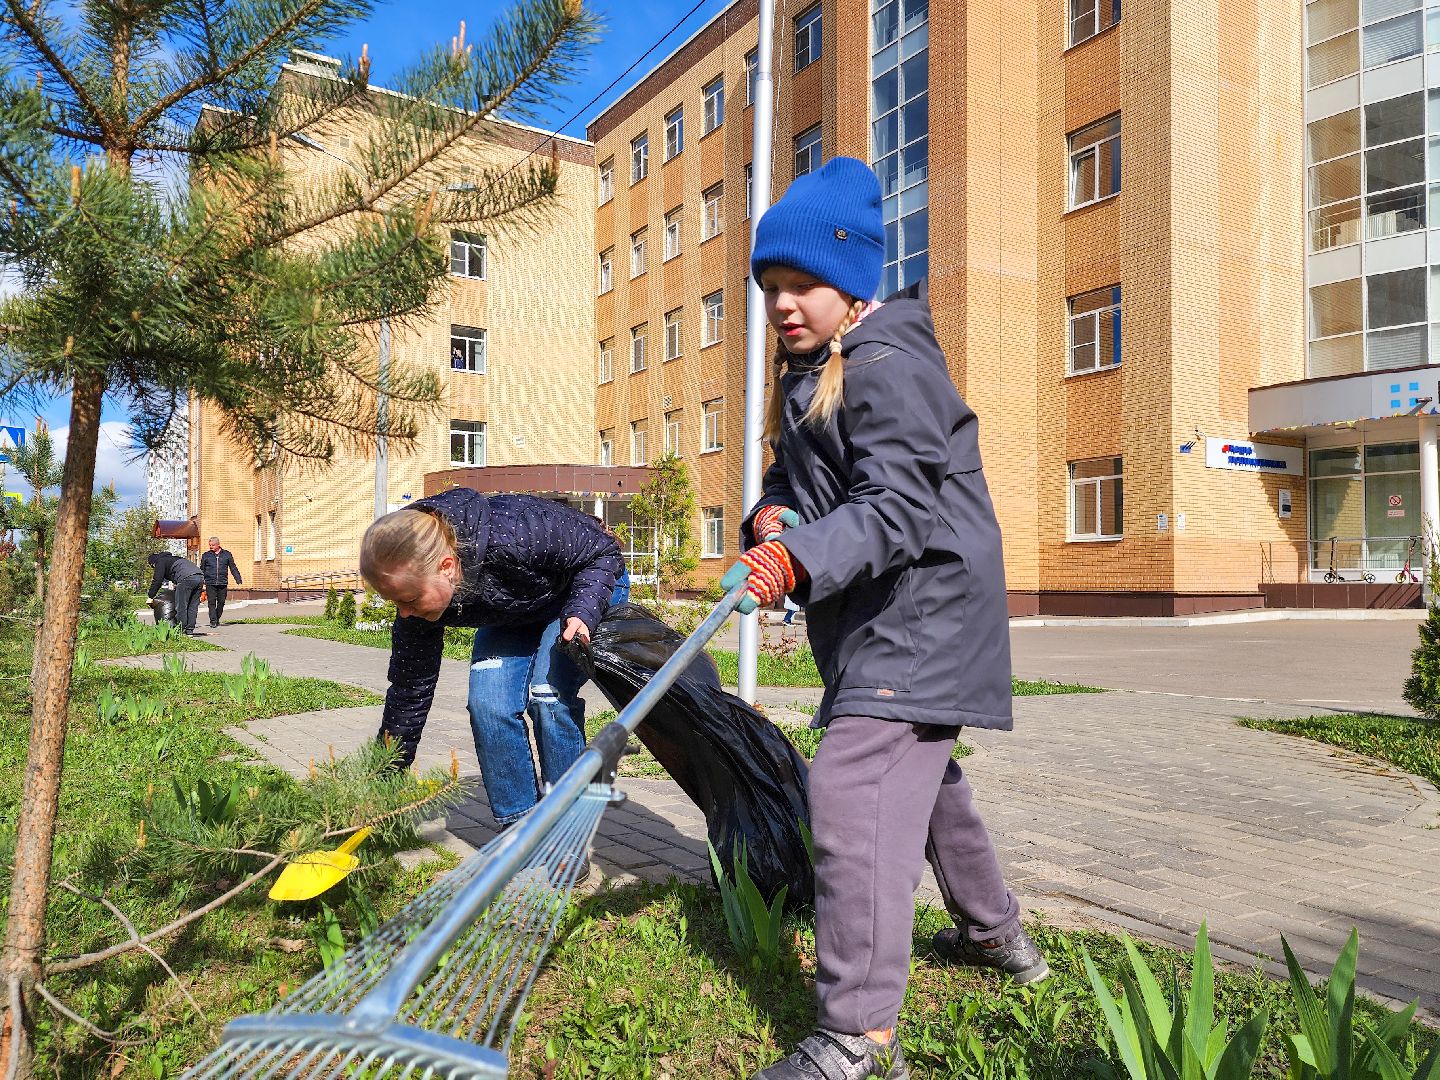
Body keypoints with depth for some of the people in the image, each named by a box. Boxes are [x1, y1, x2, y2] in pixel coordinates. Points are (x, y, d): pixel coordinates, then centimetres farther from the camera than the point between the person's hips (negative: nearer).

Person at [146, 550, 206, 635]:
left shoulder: (160, 562, 13)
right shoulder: (172, 558, 38)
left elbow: (158, 581, 6)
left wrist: (150, 596, 13)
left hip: (186, 578, -8)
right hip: (200, 577, 8)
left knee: (181, 607, -1)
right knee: (192, 607, 12)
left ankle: (181, 631, -1)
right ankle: (189, 630, 13)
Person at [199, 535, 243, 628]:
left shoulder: (227, 555, 9)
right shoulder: (206, 556, 9)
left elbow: (233, 568, 12)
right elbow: (202, 570, 14)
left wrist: (238, 580, 4)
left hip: (223, 584, 1)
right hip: (210, 584, -1)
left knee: (221, 602, 5)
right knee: (212, 603, -6)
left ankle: (217, 619, 20)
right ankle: (213, 621, -7)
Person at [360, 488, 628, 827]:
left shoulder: (514, 537, -43)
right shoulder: (418, 588, -23)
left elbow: (603, 551, -25)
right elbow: (409, 690, -11)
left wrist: (581, 613, -41)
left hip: (585, 589, -5)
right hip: (511, 613, 5)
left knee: (548, 696, -22)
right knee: (486, 704, -13)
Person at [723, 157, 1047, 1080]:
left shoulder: (887, 368, -17)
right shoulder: (811, 375, 14)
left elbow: (898, 507, -29)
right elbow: (793, 480, 13)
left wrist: (801, 558, -43)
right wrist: (773, 517, -10)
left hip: (919, 612, -11)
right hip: (874, 619, 11)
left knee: (852, 787, -20)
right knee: (921, 773, 24)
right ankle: (999, 933, 46)